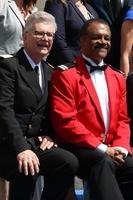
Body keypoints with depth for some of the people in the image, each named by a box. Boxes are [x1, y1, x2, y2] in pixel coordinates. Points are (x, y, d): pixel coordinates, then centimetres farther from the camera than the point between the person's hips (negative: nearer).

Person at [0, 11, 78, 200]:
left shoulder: (49, 72, 18)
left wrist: (49, 135, 0)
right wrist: (21, 149, -26)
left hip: (35, 143, 7)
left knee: (69, 162, -21)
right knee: (28, 169, -35)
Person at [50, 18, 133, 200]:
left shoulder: (118, 78, 20)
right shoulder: (65, 75, -2)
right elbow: (66, 121, -11)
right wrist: (101, 149, -15)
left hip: (112, 150, 6)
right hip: (79, 148, -6)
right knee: (104, 162, -35)